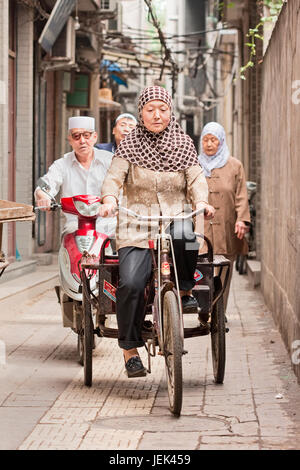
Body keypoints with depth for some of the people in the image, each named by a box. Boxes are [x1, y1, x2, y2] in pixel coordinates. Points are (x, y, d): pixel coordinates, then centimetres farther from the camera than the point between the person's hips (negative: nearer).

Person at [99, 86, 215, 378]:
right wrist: (109, 199, -26)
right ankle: (130, 350, -7)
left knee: (184, 235, -37)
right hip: (137, 226, -1)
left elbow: (196, 179, 2)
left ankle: (185, 291, -8)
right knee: (130, 283, -20)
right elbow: (114, 177, -4)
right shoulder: (129, 144, 5)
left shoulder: (183, 144, 10)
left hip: (175, 219, 1)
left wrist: (201, 201, -20)